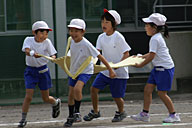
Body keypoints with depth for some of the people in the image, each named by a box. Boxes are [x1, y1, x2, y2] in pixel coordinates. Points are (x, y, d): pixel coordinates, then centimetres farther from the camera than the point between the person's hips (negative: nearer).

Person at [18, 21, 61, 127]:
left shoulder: (47, 42, -6)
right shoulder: (28, 40, -9)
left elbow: (53, 55, -5)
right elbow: (27, 50, -26)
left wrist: (53, 58, -29)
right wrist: (33, 53, -48)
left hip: (43, 70, 1)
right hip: (31, 71, -1)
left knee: (46, 98, 10)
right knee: (28, 96, -12)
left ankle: (56, 103, 44)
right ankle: (23, 119, -1)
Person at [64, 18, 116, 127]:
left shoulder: (86, 44, -26)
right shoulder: (72, 41, -7)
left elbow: (99, 56, -22)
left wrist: (110, 69, -20)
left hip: (86, 70, -6)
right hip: (74, 70, 6)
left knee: (77, 89, -29)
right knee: (71, 94, 9)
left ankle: (77, 112, -11)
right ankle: (71, 117, 25)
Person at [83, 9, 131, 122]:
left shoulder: (118, 37, -15)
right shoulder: (101, 37, 3)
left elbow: (126, 54, -14)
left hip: (119, 72, -6)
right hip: (105, 70, 6)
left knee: (117, 95, 1)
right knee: (94, 88, -4)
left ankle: (121, 112, 30)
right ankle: (95, 111, 14)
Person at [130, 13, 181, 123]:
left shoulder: (155, 39, -18)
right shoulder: (158, 37, 13)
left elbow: (152, 56, -20)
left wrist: (140, 65, -10)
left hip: (165, 68, -10)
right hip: (158, 68, 10)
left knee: (162, 93, -4)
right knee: (148, 90, 7)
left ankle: (174, 115, 5)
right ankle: (145, 114, 11)